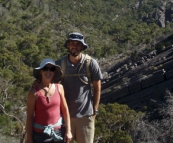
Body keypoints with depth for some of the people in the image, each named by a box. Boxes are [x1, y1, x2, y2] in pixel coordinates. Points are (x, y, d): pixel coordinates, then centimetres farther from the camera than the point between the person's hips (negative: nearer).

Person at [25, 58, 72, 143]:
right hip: (40, 133, -3)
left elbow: (65, 110, 3)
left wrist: (68, 131, 3)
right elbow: (29, 117, -9)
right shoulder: (34, 92, -12)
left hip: (58, 131, 4)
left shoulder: (59, 88, -3)